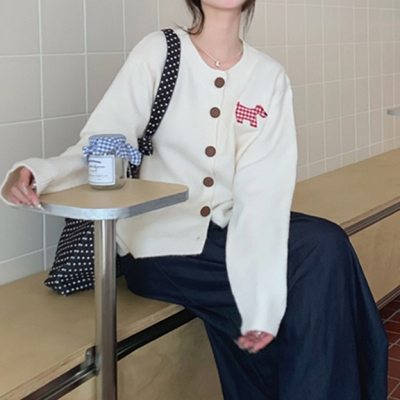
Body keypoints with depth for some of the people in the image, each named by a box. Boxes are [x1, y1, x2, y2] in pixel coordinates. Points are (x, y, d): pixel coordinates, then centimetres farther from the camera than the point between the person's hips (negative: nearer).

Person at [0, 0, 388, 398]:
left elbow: (264, 192, -11)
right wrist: (35, 174, -32)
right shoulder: (158, 53, -5)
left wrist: (263, 305, -21)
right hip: (161, 245, -3)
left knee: (325, 246, -22)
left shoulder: (269, 77, 0)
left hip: (233, 232, 4)